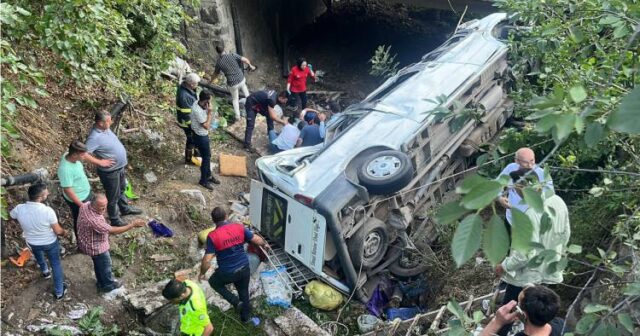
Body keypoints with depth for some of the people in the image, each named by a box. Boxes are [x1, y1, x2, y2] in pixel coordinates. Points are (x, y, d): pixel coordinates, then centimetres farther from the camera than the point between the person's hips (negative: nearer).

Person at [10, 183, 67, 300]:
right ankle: (59, 292, 33)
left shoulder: (19, 209, -25)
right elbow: (58, 231, -22)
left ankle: (45, 271, 62)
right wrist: (64, 232, 2)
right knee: (56, 264, 20)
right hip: (50, 243, -3)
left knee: (37, 251, 39)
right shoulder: (48, 211, -35)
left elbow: (11, 215, 3)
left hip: (32, 242, 3)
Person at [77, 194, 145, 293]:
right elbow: (113, 231, -36)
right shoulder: (94, 220, -43)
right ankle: (108, 285, 44)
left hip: (89, 242, 8)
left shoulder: (86, 205, -18)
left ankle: (101, 282, 55)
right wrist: (132, 225, -33)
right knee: (105, 265, 19)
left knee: (98, 263, 31)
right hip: (96, 247, -8)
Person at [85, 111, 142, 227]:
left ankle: (125, 209, 53)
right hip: (110, 171, -8)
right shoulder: (95, 137, -32)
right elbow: (83, 154, -36)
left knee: (121, 189, 30)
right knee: (113, 197, 12)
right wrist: (100, 162, -27)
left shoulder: (105, 128, -5)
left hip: (120, 166, 8)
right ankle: (115, 220, 32)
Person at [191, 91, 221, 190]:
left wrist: (208, 112, -2)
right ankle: (203, 180, 24)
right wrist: (210, 112, -25)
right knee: (206, 158, 6)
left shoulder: (199, 103, -6)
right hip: (200, 137, -9)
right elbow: (207, 126, -26)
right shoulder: (197, 111, -35)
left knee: (207, 156, 23)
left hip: (203, 135, 9)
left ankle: (208, 175, 42)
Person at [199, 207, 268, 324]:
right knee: (244, 292, 27)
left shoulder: (212, 236, -18)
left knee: (214, 282, 28)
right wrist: (264, 243, 22)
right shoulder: (239, 227, -9)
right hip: (244, 268, 4)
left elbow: (207, 260, -17)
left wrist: (202, 273, 1)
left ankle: (236, 302, 18)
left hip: (227, 272, -4)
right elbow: (257, 240, -1)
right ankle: (245, 316, 44)